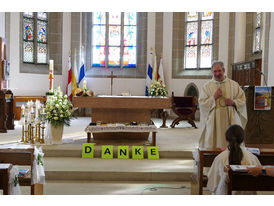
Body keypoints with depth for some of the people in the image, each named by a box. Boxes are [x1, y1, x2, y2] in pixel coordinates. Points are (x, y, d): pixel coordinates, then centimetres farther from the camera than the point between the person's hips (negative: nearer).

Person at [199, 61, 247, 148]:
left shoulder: (234, 85, 8)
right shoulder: (207, 86, 5)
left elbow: (242, 100, 8)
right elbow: (202, 103, -2)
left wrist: (233, 102, -10)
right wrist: (214, 97, -12)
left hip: (230, 121, 1)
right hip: (213, 122, -1)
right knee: (212, 145, -1)